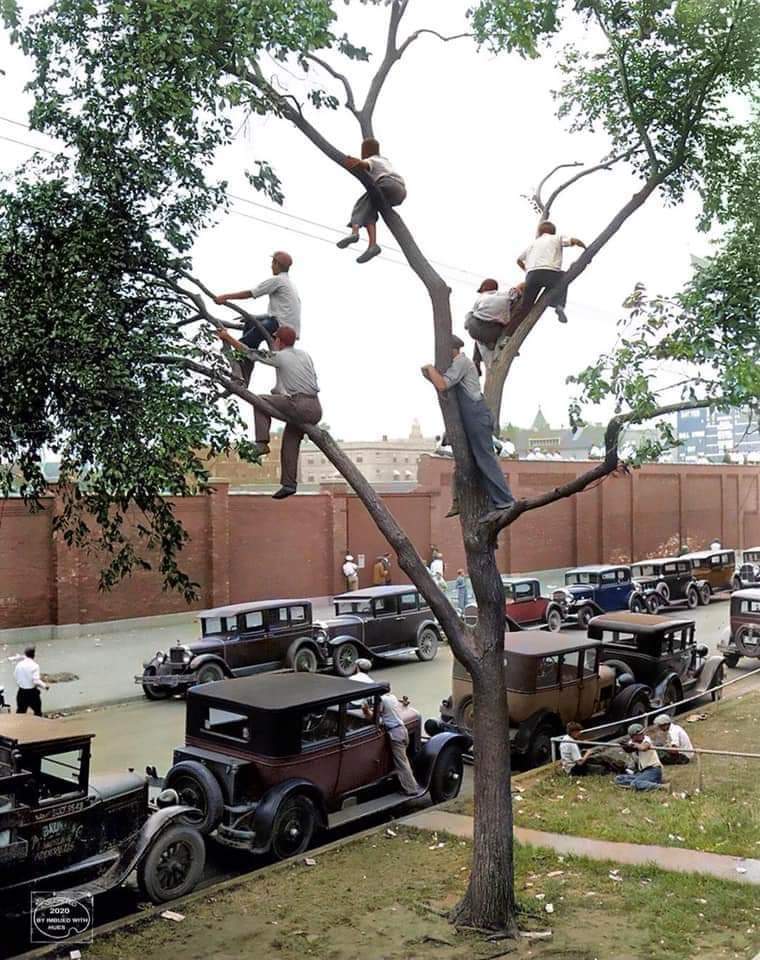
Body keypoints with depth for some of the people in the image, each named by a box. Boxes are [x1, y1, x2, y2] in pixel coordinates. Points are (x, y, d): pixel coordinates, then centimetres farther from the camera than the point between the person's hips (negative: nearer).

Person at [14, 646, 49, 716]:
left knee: (20, 713, 14)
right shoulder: (34, 665, -16)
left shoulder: (19, 664, -2)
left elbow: (15, 677, 7)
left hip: (21, 692, 4)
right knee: (37, 713, 13)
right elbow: (36, 681, -21)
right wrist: (45, 686, -6)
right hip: (32, 692, -4)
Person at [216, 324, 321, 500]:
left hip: (299, 406, -7)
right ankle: (289, 483, 17)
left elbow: (250, 352, 7)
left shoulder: (279, 357, 1)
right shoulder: (304, 354, 18)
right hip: (316, 410, 7)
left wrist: (228, 337, 17)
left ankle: (261, 442, -1)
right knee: (290, 444, 18)